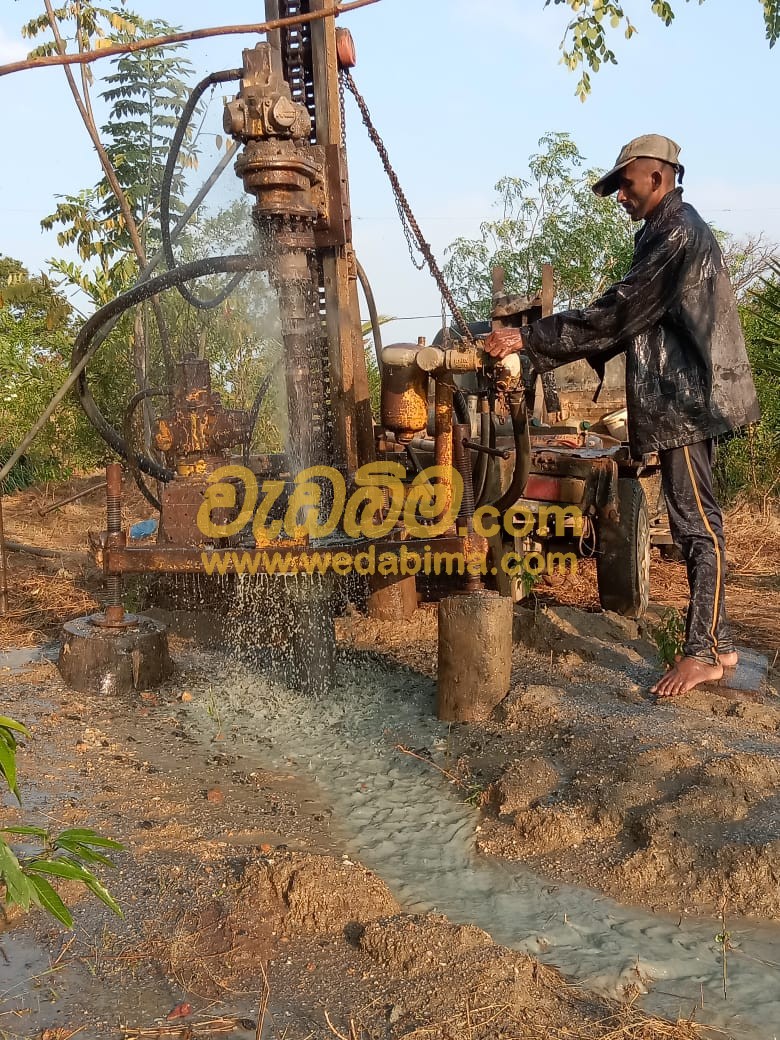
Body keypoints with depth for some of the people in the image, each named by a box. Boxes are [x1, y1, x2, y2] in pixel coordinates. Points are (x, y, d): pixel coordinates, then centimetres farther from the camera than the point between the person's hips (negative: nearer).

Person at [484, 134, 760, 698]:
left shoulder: (677, 233, -12)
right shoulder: (667, 233, 20)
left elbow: (615, 312, -17)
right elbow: (631, 319, 20)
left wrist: (529, 339, -14)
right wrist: (541, 344, 15)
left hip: (686, 397, -10)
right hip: (679, 396, 10)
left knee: (696, 521, -6)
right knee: (694, 519, 11)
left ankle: (704, 651, 1)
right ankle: (717, 641, 19)